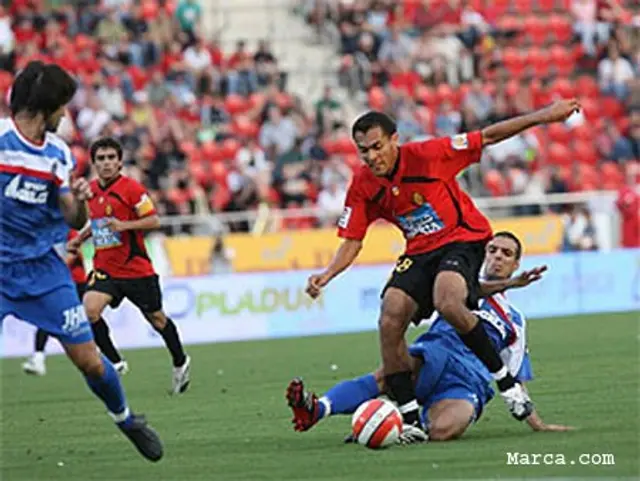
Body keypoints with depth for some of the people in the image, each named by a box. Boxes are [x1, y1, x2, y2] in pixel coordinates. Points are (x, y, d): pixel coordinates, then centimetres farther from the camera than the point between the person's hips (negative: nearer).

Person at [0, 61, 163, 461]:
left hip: (43, 267, 4)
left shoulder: (58, 153, 5)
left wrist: (79, 200, -15)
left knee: (90, 361, 4)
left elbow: (75, 221, 7)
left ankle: (126, 418, 29)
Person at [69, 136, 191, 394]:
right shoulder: (91, 190, 7)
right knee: (89, 309, -20)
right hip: (104, 268, 4)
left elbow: (153, 220, -13)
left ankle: (180, 363, 33)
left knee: (156, 318, 9)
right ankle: (115, 362, -7)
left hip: (136, 268, -4)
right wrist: (79, 239, 11)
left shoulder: (131, 188, -11)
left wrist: (124, 225, -26)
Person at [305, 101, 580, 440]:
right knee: (389, 322, -15)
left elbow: (488, 137, -11)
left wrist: (543, 116, -14)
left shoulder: (425, 156, -17)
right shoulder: (362, 186, -5)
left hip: (462, 239, -5)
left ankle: (506, 380, -17)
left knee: (447, 304, -34)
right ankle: (409, 421, -7)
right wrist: (327, 275, -17)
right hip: (419, 252, 5)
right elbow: (352, 241, 2)